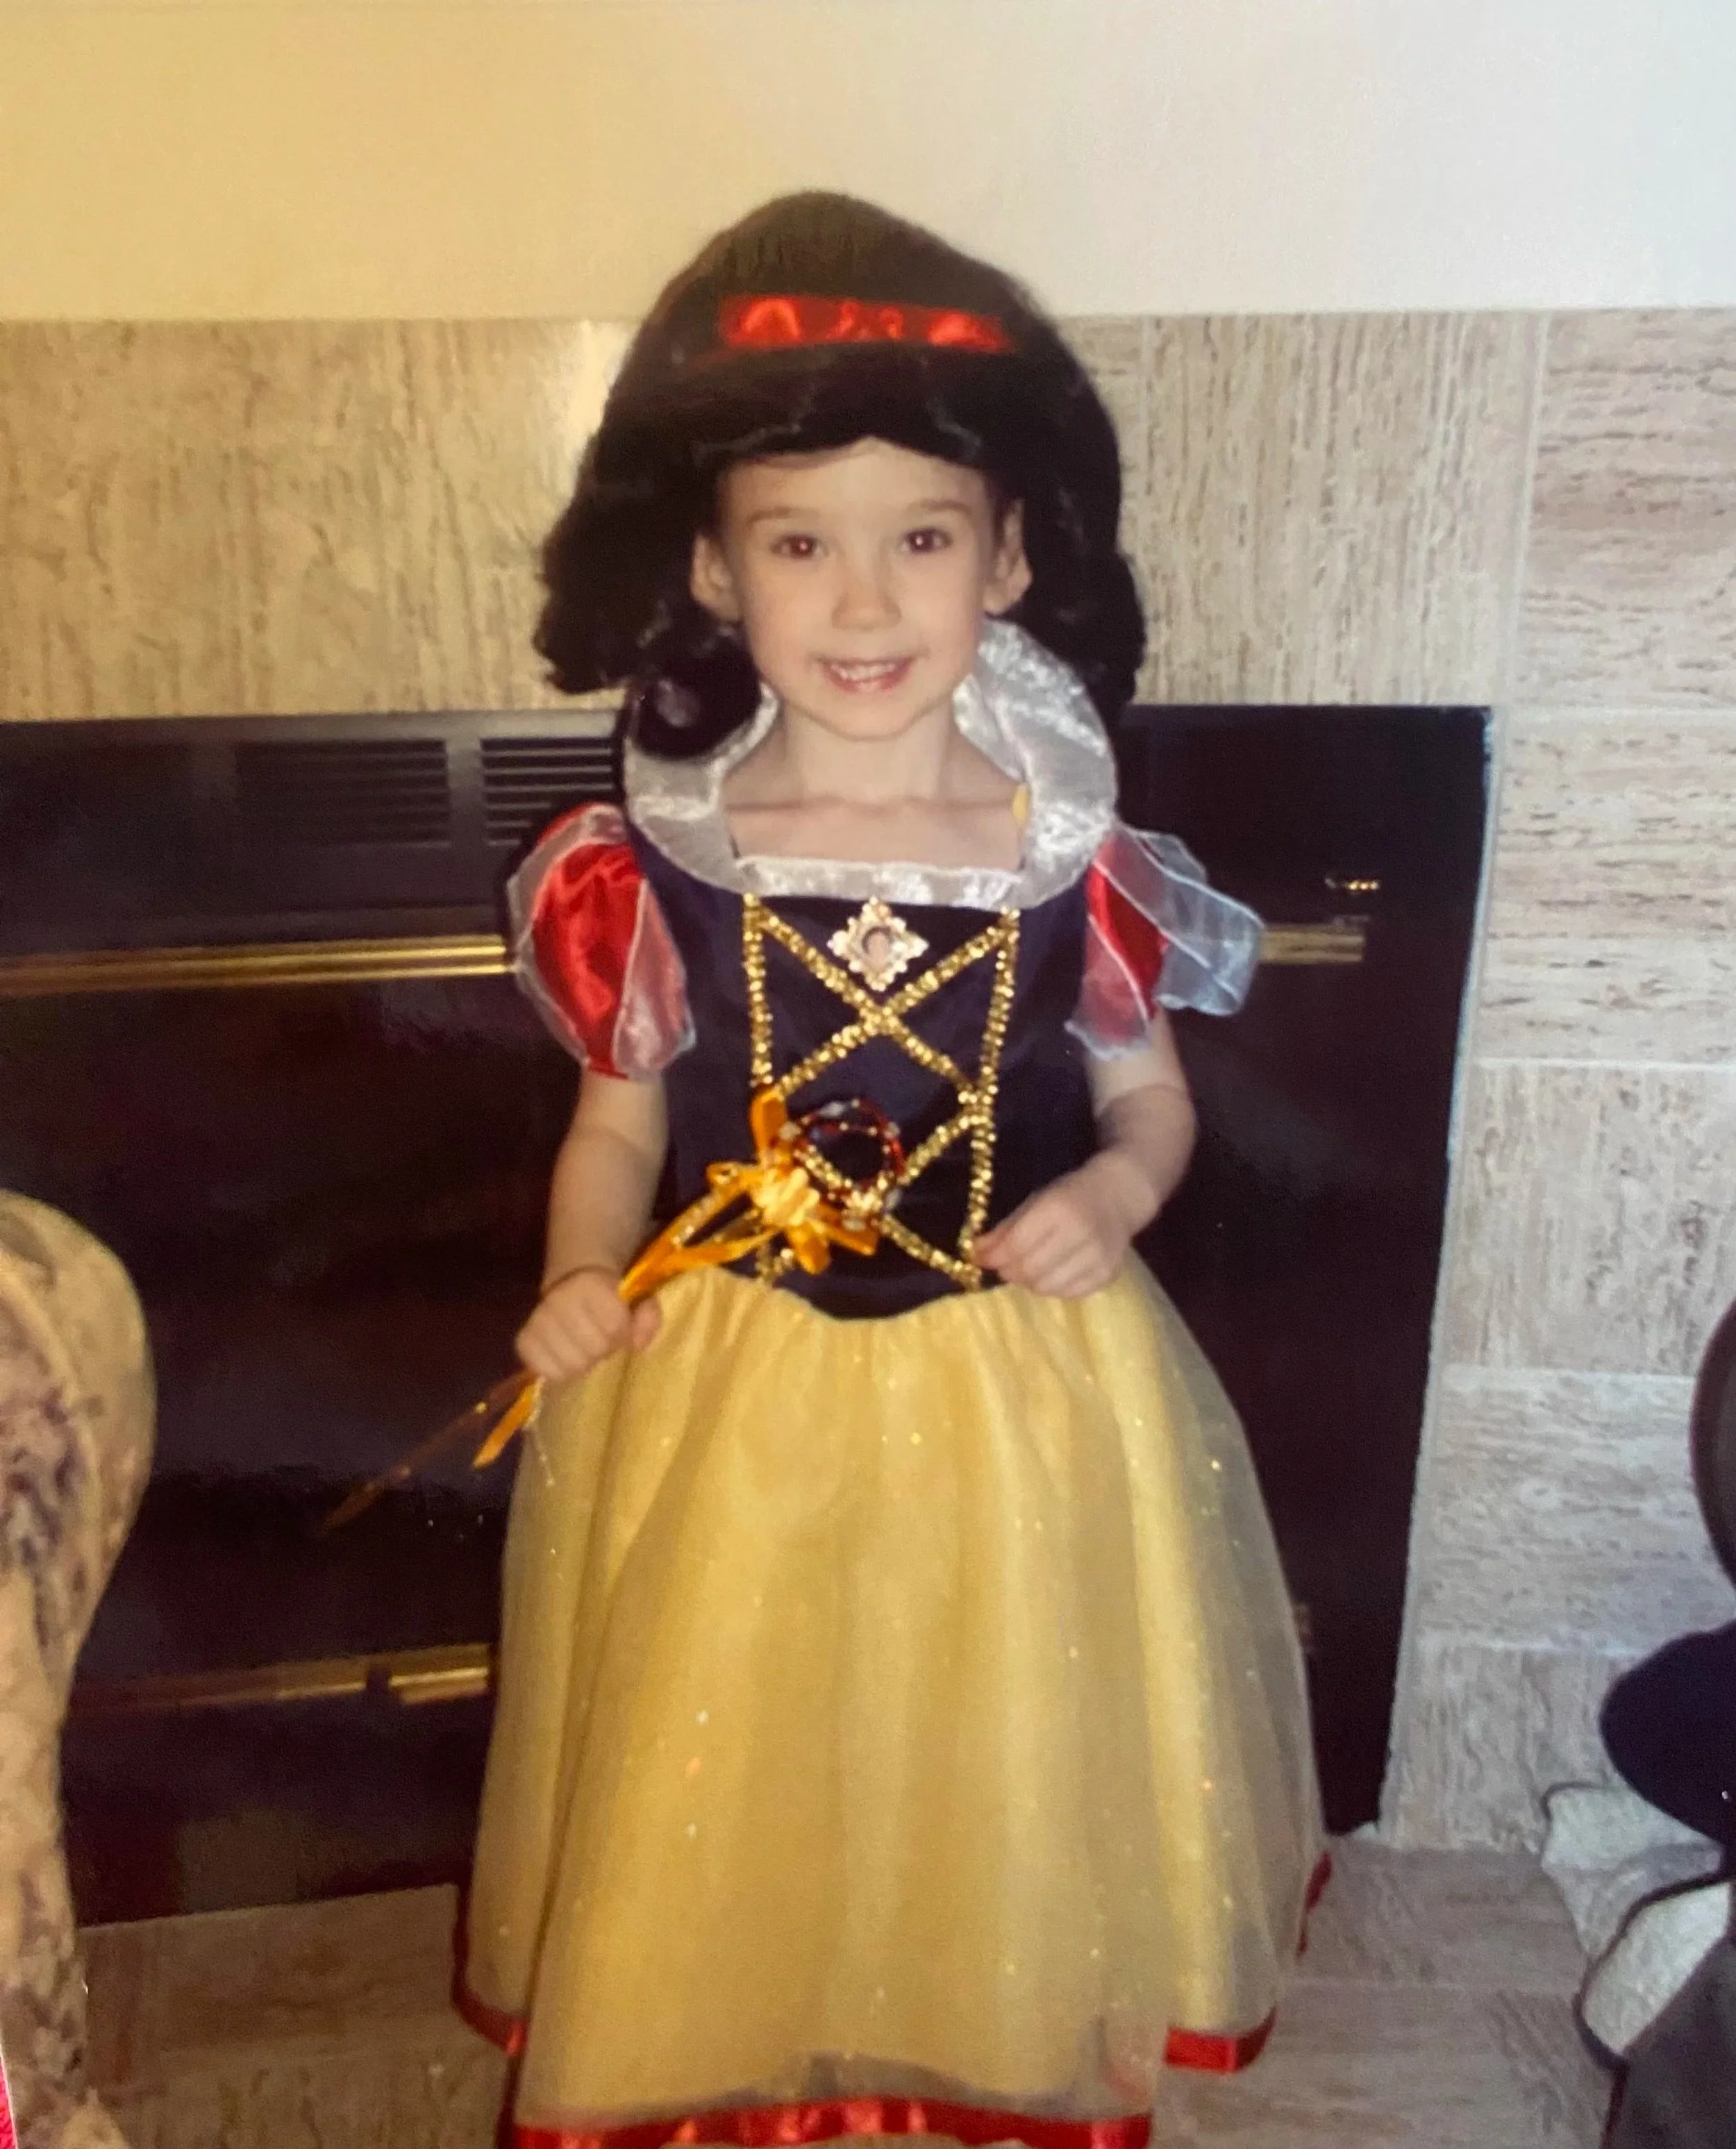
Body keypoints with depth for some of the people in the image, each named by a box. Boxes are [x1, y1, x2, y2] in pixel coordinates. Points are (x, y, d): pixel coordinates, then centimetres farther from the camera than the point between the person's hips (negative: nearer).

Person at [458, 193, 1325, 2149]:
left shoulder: (1074, 866, -9)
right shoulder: (658, 870, -9)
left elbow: (1152, 1099, 5)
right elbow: (620, 1123, 2)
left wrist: (1118, 1196, -14)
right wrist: (580, 1278, -15)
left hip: (1020, 1395, 1)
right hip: (723, 1399, 0)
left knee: (1002, 1768, 19)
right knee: (728, 1780, 16)